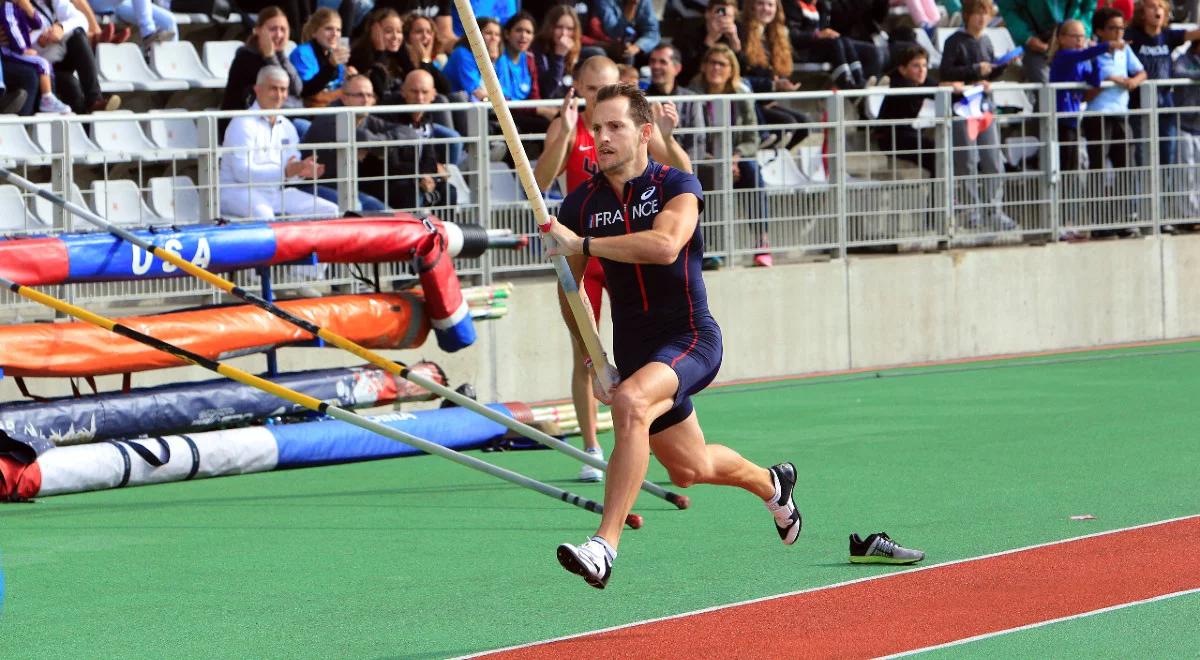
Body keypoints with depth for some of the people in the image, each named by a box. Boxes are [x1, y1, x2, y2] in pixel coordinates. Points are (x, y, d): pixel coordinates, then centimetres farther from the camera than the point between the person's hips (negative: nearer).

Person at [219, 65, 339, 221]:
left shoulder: (287, 127, 15)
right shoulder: (243, 124, -9)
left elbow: (292, 171, 10)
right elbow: (242, 172, -20)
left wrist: (303, 171, -16)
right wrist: (285, 172, -29)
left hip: (277, 191, 7)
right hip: (240, 191, -7)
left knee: (330, 211, -7)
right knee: (263, 214, -40)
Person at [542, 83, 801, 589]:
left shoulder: (677, 186, -11)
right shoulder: (580, 205, 1)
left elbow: (665, 245, -32)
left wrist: (583, 244, -30)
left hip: (689, 338, -6)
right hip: (633, 351, 6)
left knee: (630, 403, -35)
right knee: (689, 469, 16)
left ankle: (604, 546, -38)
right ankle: (770, 484, 50)